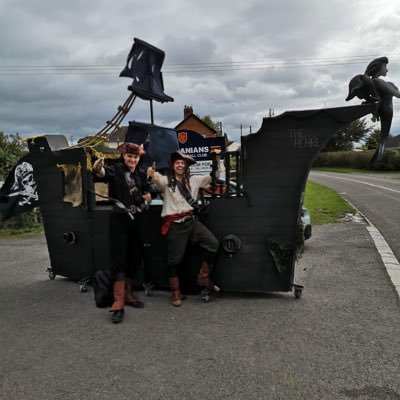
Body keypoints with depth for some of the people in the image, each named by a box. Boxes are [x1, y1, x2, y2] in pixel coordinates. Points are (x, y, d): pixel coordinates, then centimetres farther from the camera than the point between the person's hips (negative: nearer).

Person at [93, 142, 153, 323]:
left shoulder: (141, 174, 9)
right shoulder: (116, 169, -6)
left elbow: (147, 190, 22)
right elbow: (105, 172, -28)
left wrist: (147, 194, -1)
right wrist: (98, 169, -52)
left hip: (135, 219, 6)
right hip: (119, 219, -5)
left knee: (134, 257, 10)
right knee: (119, 259, -8)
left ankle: (128, 294, 25)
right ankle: (118, 303, -5)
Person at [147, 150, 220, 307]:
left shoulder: (193, 180, 15)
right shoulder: (167, 180, -1)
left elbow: (212, 177, 21)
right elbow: (159, 182, -24)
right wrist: (153, 175, -43)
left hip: (191, 220, 5)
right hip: (175, 223, -4)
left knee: (213, 243, -4)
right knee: (174, 258, 2)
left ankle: (203, 277, 12)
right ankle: (175, 293, 19)